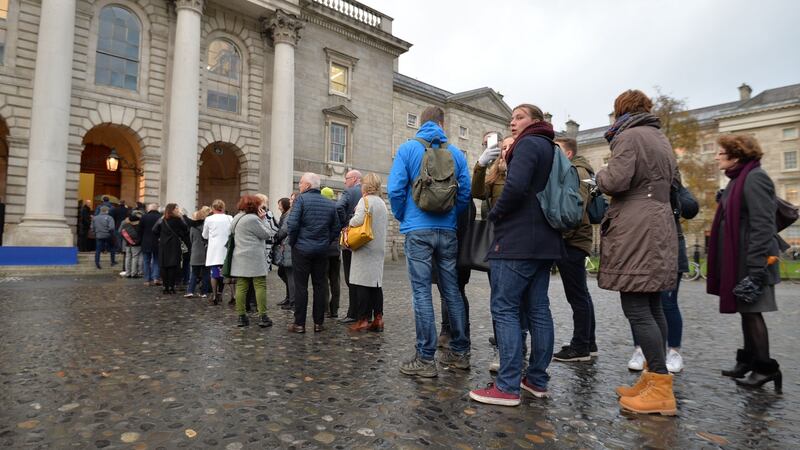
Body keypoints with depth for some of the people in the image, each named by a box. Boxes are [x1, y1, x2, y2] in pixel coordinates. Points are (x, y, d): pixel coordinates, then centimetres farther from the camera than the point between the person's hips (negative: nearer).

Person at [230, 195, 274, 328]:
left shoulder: (236, 218, 17)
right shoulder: (252, 219, -12)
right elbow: (266, 234, -8)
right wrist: (263, 219, 1)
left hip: (240, 259, 8)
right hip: (254, 258, -8)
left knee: (241, 287, 5)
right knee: (260, 286, -4)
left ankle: (241, 316, 8)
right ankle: (262, 316, -5)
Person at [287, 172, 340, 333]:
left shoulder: (301, 199, -7)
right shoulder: (330, 204, 8)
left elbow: (292, 223, -15)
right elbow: (336, 228, 7)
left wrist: (292, 242, -2)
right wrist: (326, 242, 14)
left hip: (302, 249, -4)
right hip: (322, 250, 4)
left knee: (300, 286, 3)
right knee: (320, 285, 9)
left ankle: (299, 323, 7)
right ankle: (318, 323, 14)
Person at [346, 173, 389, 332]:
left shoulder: (365, 200, -8)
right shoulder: (382, 203, 16)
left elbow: (358, 219, -20)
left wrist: (350, 223, -3)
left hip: (365, 248, -7)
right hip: (379, 248, 8)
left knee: (362, 284, -4)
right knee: (376, 283, 9)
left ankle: (363, 320, -2)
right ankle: (378, 318, 10)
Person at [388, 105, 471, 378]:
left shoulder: (408, 149, 0)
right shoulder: (456, 153, 8)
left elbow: (395, 189, -7)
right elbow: (466, 192, 6)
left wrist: (401, 217, 8)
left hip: (418, 230, -3)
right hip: (448, 230, 4)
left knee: (421, 292, -1)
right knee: (452, 291, 11)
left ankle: (425, 359, 3)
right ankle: (460, 352, 21)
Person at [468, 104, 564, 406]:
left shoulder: (528, 144, -6)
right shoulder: (550, 149, 21)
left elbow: (515, 187, -23)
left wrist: (495, 214, -8)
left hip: (517, 240, -9)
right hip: (544, 241, 9)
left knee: (505, 309, -7)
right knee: (538, 309, 10)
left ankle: (507, 387, -5)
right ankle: (537, 380, 18)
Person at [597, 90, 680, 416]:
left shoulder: (629, 136, -7)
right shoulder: (661, 138, 21)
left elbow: (615, 181, -17)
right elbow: (672, 180, 26)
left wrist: (600, 176, 2)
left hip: (635, 231, -10)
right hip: (660, 227, 10)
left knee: (636, 309, -8)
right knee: (652, 306, 11)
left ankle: (661, 390, -4)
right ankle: (654, 380, 18)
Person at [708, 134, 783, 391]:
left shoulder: (754, 178, -14)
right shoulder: (738, 179, 15)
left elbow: (762, 225, -20)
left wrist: (756, 266, -23)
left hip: (750, 261, -9)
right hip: (737, 259, 9)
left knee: (752, 312, -1)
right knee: (746, 311, 15)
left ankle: (765, 368, 11)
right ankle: (749, 361, 26)